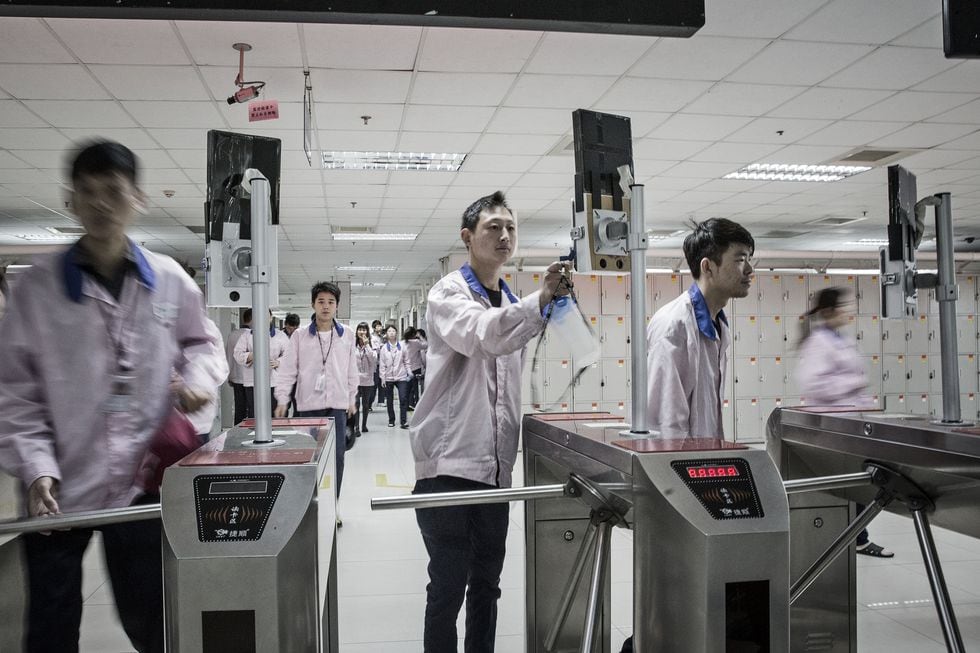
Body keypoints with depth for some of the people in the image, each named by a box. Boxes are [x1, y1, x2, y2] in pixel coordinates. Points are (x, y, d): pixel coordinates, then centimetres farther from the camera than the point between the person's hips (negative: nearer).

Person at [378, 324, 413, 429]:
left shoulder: (402, 346, 2)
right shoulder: (384, 348, 1)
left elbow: (406, 361, 5)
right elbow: (382, 364, 1)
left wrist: (409, 373, -2)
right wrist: (382, 378, -3)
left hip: (401, 377, -1)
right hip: (388, 378, 1)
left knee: (403, 399, -10)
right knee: (389, 401, 9)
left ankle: (404, 421, -8)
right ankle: (391, 420, 22)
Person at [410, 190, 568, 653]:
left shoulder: (513, 304, 15)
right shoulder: (449, 293, -5)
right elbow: (480, 335, -28)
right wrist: (539, 300, -40)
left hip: (495, 466, 7)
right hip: (449, 462, -6)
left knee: (487, 581, 14)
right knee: (449, 585, -1)